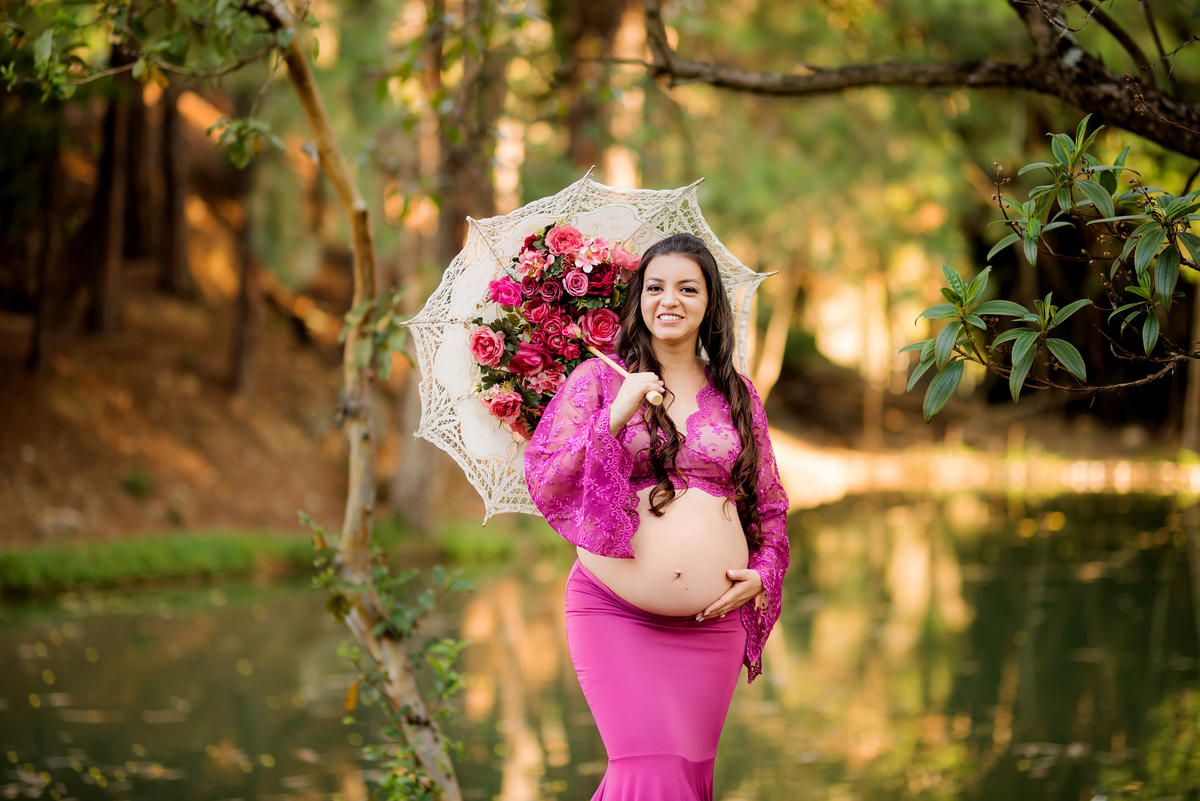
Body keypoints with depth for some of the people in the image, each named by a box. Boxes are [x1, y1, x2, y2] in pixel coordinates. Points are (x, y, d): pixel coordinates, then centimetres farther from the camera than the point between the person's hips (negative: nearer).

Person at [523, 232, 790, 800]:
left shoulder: (738, 395, 13)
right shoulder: (598, 380, 5)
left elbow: (770, 504, 20)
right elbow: (543, 483, -5)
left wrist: (765, 572, 3)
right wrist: (614, 418, -15)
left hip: (712, 624, 3)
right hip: (614, 617, -3)